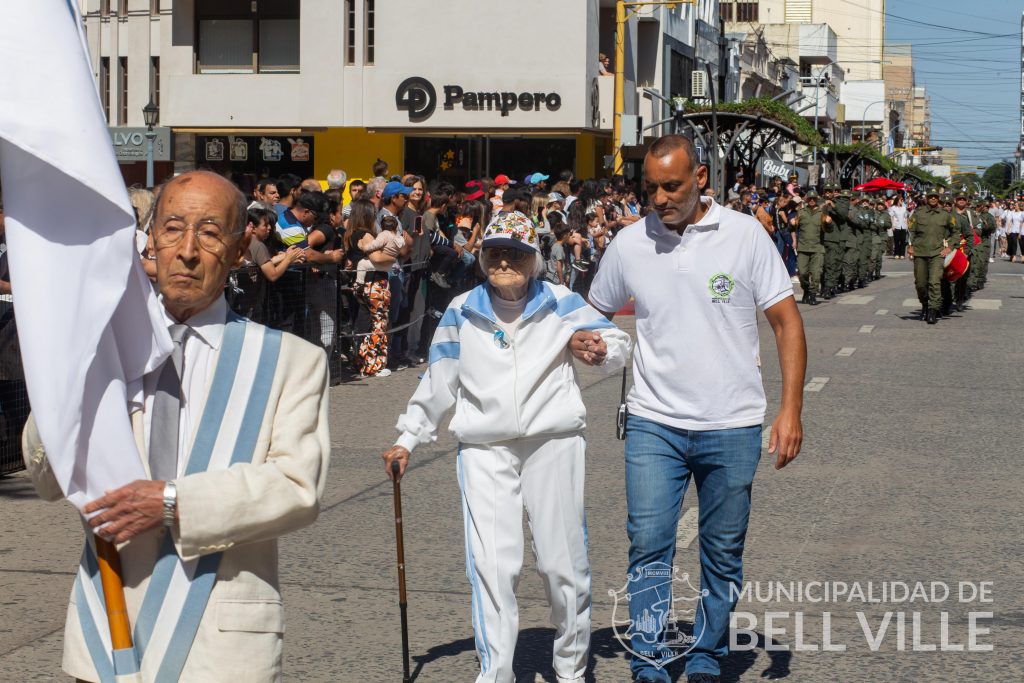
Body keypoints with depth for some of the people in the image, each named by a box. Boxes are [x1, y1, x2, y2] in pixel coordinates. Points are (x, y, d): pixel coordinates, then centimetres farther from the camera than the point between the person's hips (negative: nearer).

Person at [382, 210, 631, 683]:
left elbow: (617, 340, 5)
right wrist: (408, 440, 14)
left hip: (554, 442, 0)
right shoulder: (463, 312, 6)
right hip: (484, 451, 0)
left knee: (563, 562, 5)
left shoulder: (561, 303, 2)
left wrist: (604, 350, -19)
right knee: (492, 566, -9)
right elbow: (438, 382, 14)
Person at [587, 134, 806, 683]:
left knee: (723, 554, 8)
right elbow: (595, 315, 18)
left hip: (732, 428, -1)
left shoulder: (744, 235, -4)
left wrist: (791, 409, -8)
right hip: (653, 424, 1)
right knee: (648, 545, -7)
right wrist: (580, 340, -5)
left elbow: (786, 322, -1)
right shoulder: (628, 244, 2)